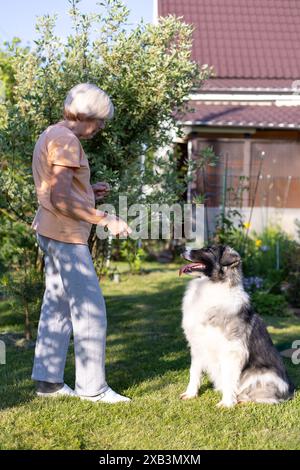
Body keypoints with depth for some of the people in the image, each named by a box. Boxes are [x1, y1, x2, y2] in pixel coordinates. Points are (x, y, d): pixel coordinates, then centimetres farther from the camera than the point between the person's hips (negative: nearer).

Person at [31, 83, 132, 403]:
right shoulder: (66, 141, -16)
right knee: (90, 309, -6)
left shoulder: (51, 135, 15)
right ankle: (92, 387, 0)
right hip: (66, 236, -10)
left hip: (51, 233, 10)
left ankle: (48, 380, 19)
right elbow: (61, 200, -23)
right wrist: (105, 219, -21)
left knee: (56, 307, 13)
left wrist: (89, 194, 13)